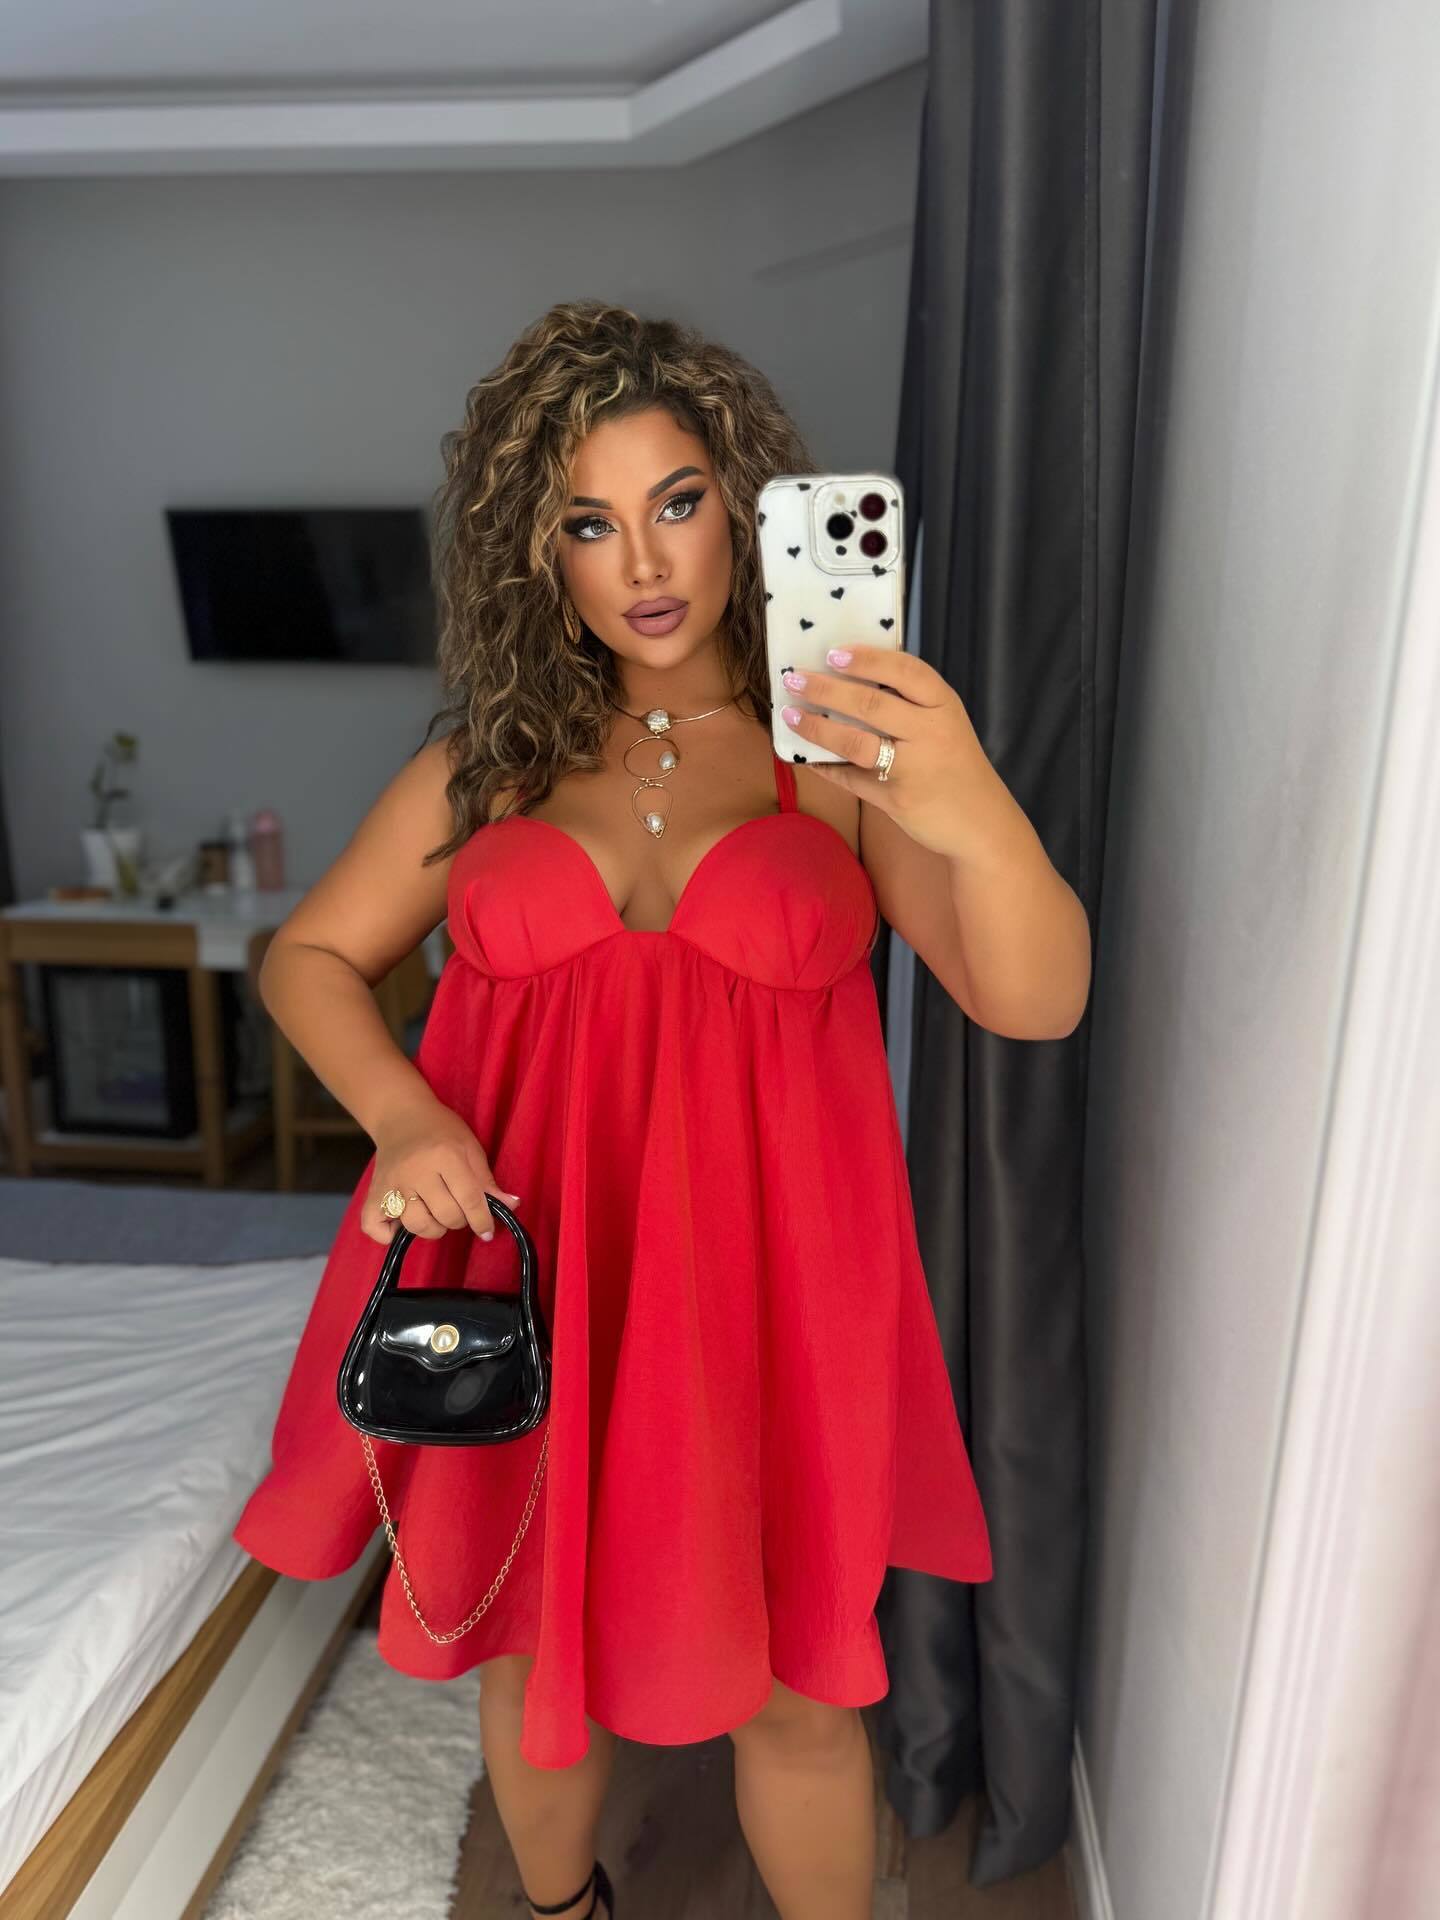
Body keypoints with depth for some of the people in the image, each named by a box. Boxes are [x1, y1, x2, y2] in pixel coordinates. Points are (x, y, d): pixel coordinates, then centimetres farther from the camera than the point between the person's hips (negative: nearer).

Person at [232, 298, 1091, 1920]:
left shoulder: (838, 751, -4)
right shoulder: (491, 760, 5)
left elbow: (1038, 1003, -15)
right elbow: (310, 957, 9)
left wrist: (973, 814, -36)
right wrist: (403, 1114, -11)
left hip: (757, 1278, -2)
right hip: (520, 1272, 3)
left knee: (795, 1694, 13)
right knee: (532, 1650, 22)